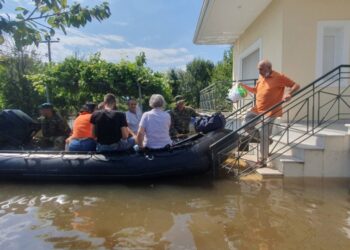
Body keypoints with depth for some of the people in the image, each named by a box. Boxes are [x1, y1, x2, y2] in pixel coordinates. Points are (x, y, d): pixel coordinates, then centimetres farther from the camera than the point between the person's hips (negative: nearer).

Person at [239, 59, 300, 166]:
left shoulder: (279, 77, -11)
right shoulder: (260, 78, 11)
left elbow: (296, 85, -10)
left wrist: (289, 94, -30)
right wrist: (244, 86, 11)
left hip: (270, 112, -8)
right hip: (257, 109, 8)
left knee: (264, 136, -5)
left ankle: (263, 160, 12)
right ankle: (266, 140, 21)